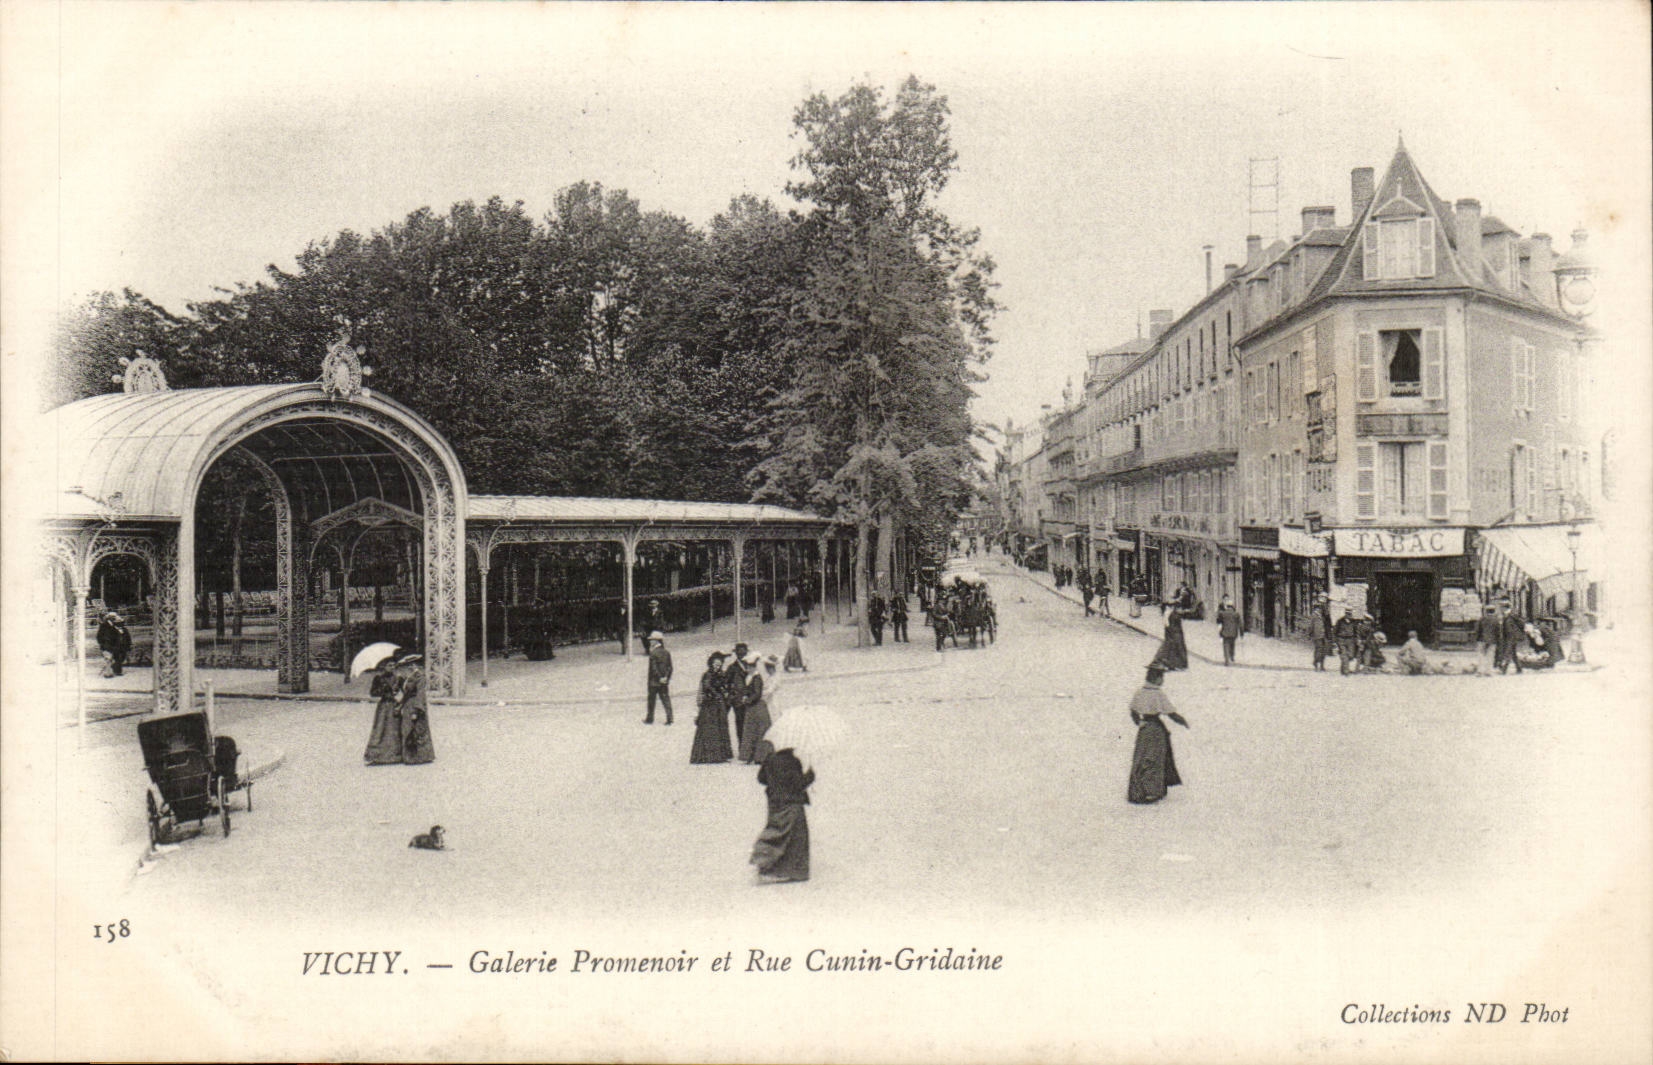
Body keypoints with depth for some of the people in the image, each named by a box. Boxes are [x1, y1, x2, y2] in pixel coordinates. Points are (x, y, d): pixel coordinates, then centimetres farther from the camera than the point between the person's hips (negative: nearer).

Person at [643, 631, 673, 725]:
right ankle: (669, 718, 0)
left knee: (651, 700, 8)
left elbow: (653, 668, -18)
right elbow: (670, 667, 3)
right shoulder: (667, 652, 4)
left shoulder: (653, 653, -15)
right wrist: (666, 677, 3)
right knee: (666, 700, 6)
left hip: (654, 682, -5)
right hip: (665, 682, 5)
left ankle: (650, 719, 16)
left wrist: (659, 678, -12)